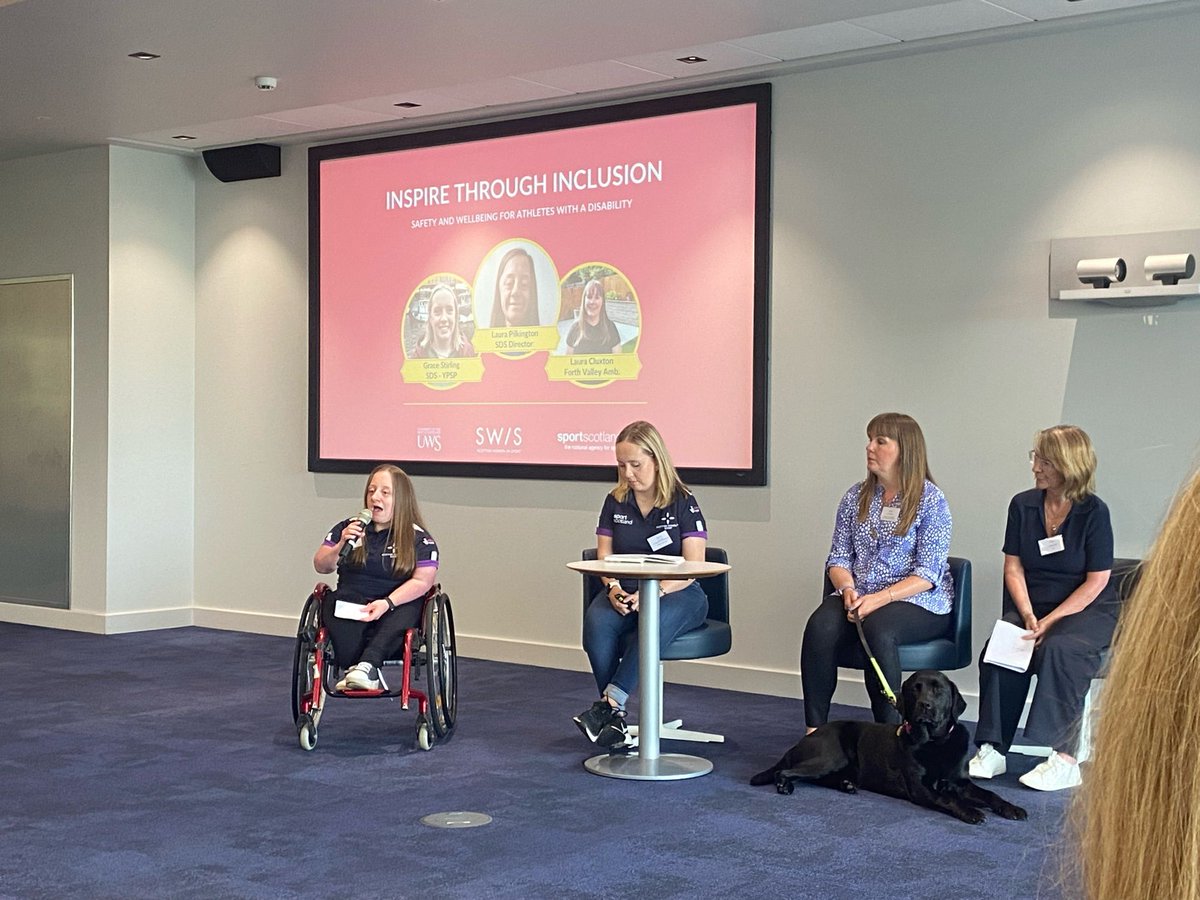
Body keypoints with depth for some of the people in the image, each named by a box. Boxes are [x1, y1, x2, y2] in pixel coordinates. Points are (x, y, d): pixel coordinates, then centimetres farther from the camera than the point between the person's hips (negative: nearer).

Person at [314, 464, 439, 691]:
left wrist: (387, 603, -22)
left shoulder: (419, 538, 3)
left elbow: (422, 581, -6)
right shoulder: (347, 528, 12)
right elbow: (321, 566, 10)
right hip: (350, 600, 2)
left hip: (398, 603, -2)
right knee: (333, 602, -32)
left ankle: (366, 665, -52)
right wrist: (341, 546, -12)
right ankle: (370, 672, -38)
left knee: (407, 613, -36)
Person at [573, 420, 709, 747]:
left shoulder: (683, 502, -1)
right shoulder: (615, 502, 11)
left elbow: (693, 566, -9)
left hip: (676, 593, -3)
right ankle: (615, 718, -28)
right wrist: (613, 587, -14)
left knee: (658, 620, -40)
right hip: (625, 593, 3)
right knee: (596, 621, -31)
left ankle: (609, 702, -40)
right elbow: (604, 555, 9)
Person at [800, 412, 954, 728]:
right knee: (820, 625, -28)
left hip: (918, 602, -4)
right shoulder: (856, 496, 13)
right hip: (859, 597, 4)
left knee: (877, 627, -37)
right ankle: (814, 730, -26)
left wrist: (880, 598, -22)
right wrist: (848, 590, -10)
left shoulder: (930, 500, -3)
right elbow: (839, 557, 12)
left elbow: (927, 574, -10)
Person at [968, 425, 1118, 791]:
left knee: (1058, 649, -35)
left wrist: (1051, 620, -17)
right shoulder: (1023, 505, 5)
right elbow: (1014, 568, 5)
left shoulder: (1093, 511, -7)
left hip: (1087, 610, -4)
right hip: (1031, 607, 4)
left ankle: (1064, 760, -32)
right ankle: (992, 750, -24)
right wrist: (1028, 615, -11)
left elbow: (1096, 582, -8)